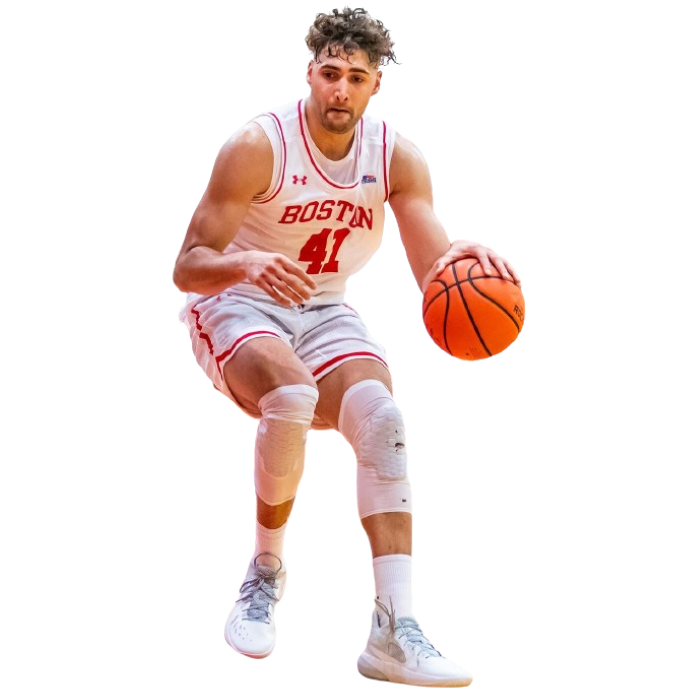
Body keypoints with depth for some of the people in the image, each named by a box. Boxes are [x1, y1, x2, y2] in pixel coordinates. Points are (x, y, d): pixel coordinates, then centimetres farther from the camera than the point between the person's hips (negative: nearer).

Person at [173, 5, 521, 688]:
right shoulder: (259, 144, -17)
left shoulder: (397, 157, -5)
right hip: (237, 307, -4)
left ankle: (394, 632, -29)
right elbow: (187, 267, -19)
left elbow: (435, 276, -10)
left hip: (325, 314, 4)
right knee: (290, 395, -37)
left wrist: (461, 256, -35)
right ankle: (266, 568, -12)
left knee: (382, 419, -26)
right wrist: (248, 264, -41)